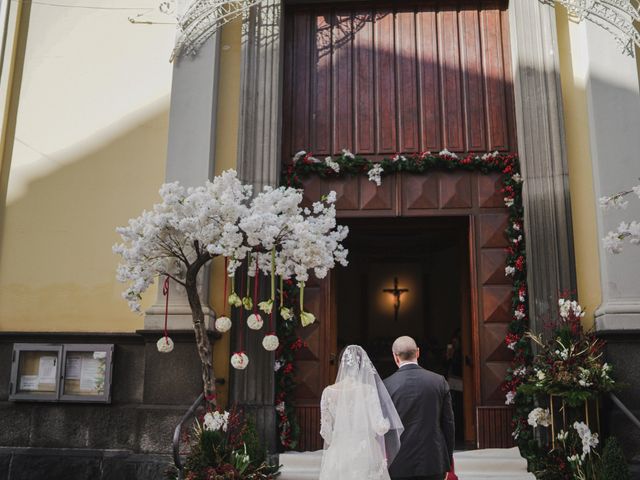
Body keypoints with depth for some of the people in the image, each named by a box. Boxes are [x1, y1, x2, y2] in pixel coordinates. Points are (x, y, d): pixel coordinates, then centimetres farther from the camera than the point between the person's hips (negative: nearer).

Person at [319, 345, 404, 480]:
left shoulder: (329, 392, -1)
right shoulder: (369, 391, -8)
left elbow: (325, 431, 3)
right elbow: (380, 427, -11)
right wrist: (387, 422, 10)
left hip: (337, 457, 2)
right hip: (365, 457, -2)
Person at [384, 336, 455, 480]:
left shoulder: (387, 385, -7)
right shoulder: (439, 381, -2)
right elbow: (449, 423, 2)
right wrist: (448, 463, 12)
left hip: (400, 465, -1)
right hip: (433, 462, 2)